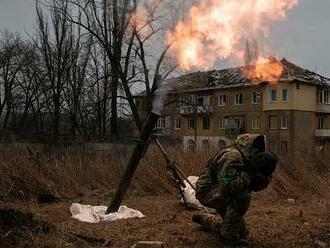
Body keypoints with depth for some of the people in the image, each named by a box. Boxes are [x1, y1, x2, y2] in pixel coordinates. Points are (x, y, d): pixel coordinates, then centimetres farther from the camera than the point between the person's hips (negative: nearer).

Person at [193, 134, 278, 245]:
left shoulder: (251, 157, -3)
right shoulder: (232, 158, -30)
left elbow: (256, 185, 2)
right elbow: (227, 187, -38)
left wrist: (265, 178, -19)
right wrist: (249, 174, -32)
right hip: (207, 191, -9)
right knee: (242, 196, -33)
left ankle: (204, 219, 38)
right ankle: (229, 235, -17)